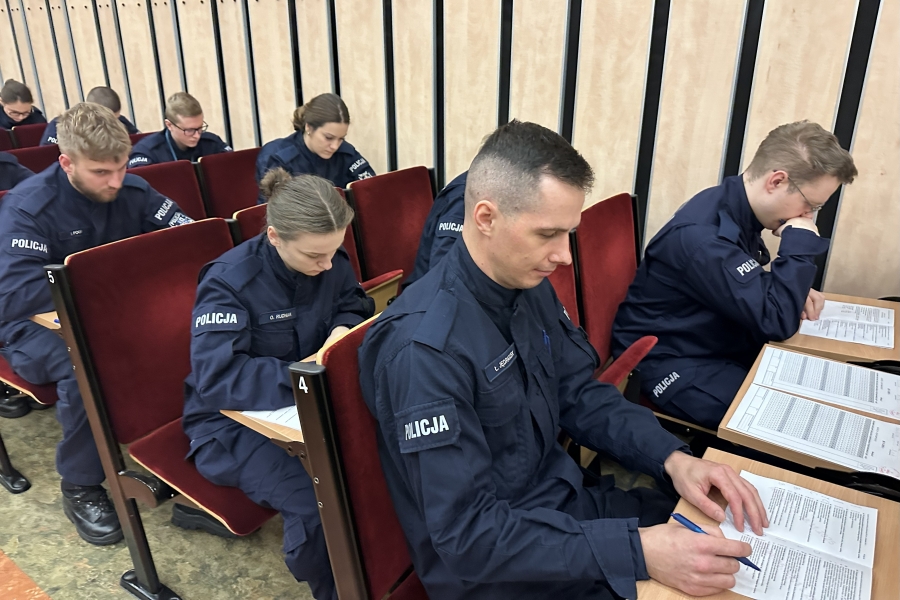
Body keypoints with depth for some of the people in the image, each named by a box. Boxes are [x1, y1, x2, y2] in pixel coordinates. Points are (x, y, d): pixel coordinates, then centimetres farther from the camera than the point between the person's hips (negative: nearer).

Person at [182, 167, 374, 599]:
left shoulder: (330, 261, -6)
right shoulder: (229, 281, -23)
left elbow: (355, 304, 11)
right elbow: (215, 377, -31)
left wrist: (342, 329, -13)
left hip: (307, 401, 5)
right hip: (233, 418, -5)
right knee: (318, 503, -29)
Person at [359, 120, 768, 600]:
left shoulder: (530, 286, -3)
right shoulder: (424, 348, -29)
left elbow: (580, 395, 5)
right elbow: (467, 534, -27)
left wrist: (672, 458, -10)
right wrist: (638, 551, -30)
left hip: (563, 501, 7)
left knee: (733, 545, 8)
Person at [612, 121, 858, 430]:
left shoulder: (734, 208, 0)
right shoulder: (704, 236, -29)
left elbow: (755, 287, 16)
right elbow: (775, 321, -28)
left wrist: (797, 291, -4)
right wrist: (801, 243, -20)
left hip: (718, 345, 9)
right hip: (671, 363, -9)